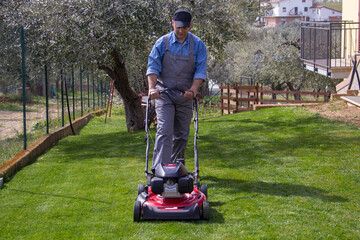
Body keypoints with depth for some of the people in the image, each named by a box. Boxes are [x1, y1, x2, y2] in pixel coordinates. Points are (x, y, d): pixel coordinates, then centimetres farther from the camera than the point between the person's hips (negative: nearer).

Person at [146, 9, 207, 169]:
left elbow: (200, 71, -4)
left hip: (185, 95, 2)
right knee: (164, 131, -13)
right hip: (164, 94, -2)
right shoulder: (162, 43, -3)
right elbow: (153, 67, -6)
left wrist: (193, 90, -19)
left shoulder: (198, 45, 0)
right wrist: (152, 88, -21)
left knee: (182, 134, 9)